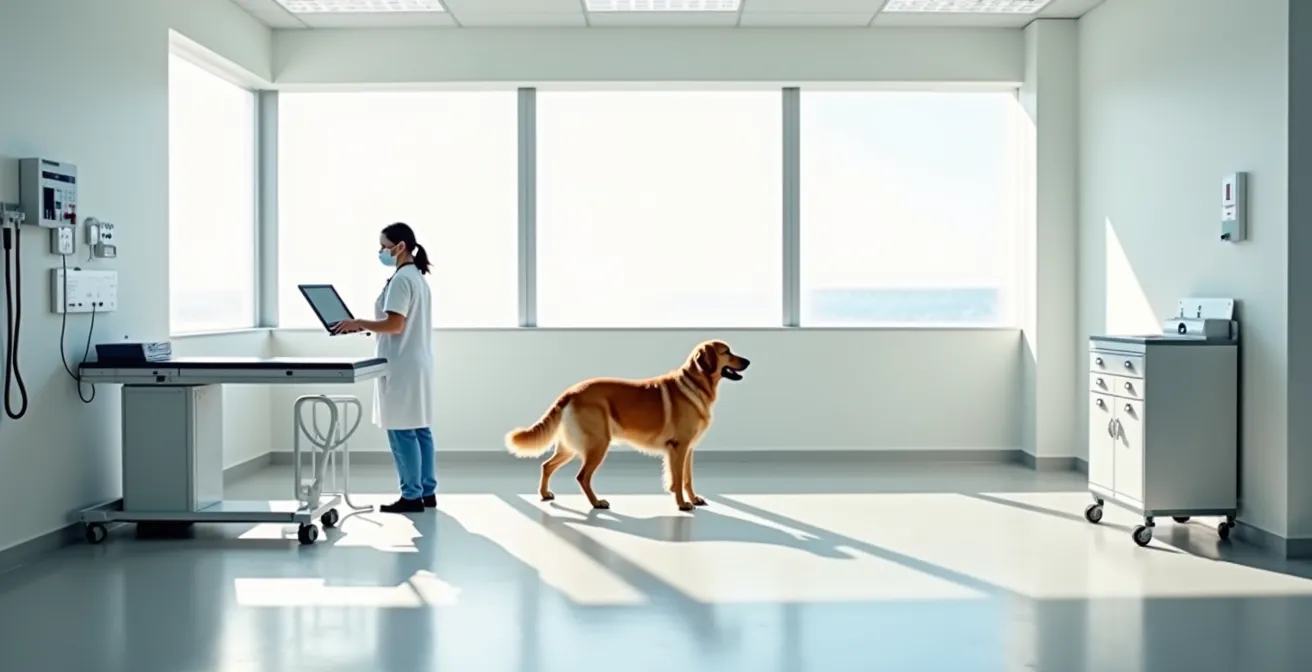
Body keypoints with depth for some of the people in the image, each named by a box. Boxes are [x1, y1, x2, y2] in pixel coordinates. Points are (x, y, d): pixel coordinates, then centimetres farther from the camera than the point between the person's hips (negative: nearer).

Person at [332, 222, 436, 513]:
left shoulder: (400, 280, -14)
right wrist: (366, 326, 17)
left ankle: (412, 496, -1)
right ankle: (427, 492, 15)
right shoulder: (417, 277, 16)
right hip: (417, 364, 10)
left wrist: (359, 323, -12)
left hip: (402, 367, -10)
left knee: (402, 432, -5)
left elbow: (395, 325, -21)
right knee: (419, 429, 11)